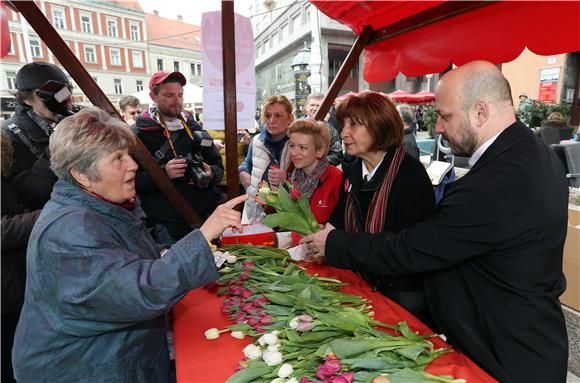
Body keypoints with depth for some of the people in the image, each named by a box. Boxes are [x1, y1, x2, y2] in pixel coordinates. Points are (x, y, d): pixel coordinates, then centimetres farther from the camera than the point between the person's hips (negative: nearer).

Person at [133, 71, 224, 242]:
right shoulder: (138, 134, -4)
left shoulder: (194, 128, 11)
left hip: (209, 215, 5)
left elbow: (218, 164, 14)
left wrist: (212, 173, -8)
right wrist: (163, 173, -23)